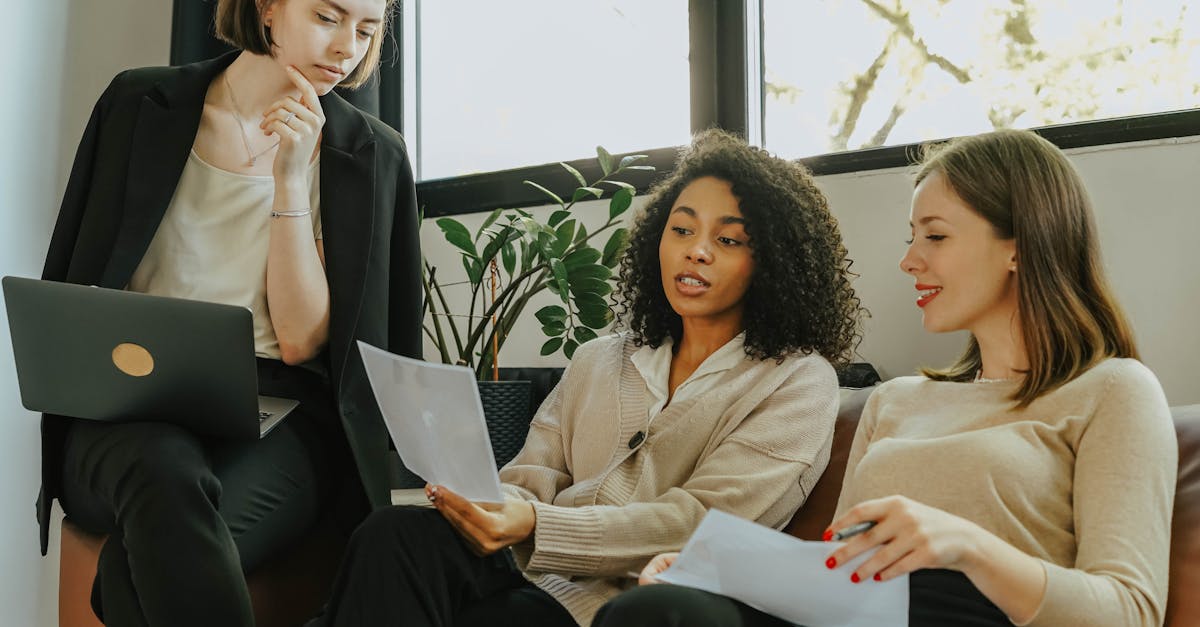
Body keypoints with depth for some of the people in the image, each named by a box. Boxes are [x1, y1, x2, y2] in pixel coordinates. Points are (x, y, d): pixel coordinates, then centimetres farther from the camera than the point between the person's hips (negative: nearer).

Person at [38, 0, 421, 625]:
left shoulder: (372, 155, 4)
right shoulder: (140, 104, 7)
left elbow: (301, 340, -5)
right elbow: (74, 288, 11)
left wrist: (291, 178, -10)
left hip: (279, 415, -1)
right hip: (137, 410, 2)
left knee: (147, 560, -35)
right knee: (163, 474, -37)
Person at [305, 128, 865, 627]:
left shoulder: (798, 382, 4)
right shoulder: (598, 361, 23)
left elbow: (700, 523, -10)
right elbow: (532, 475, 13)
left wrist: (534, 526, -21)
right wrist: (487, 501, -13)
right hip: (535, 576, 5)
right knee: (397, 533, -29)